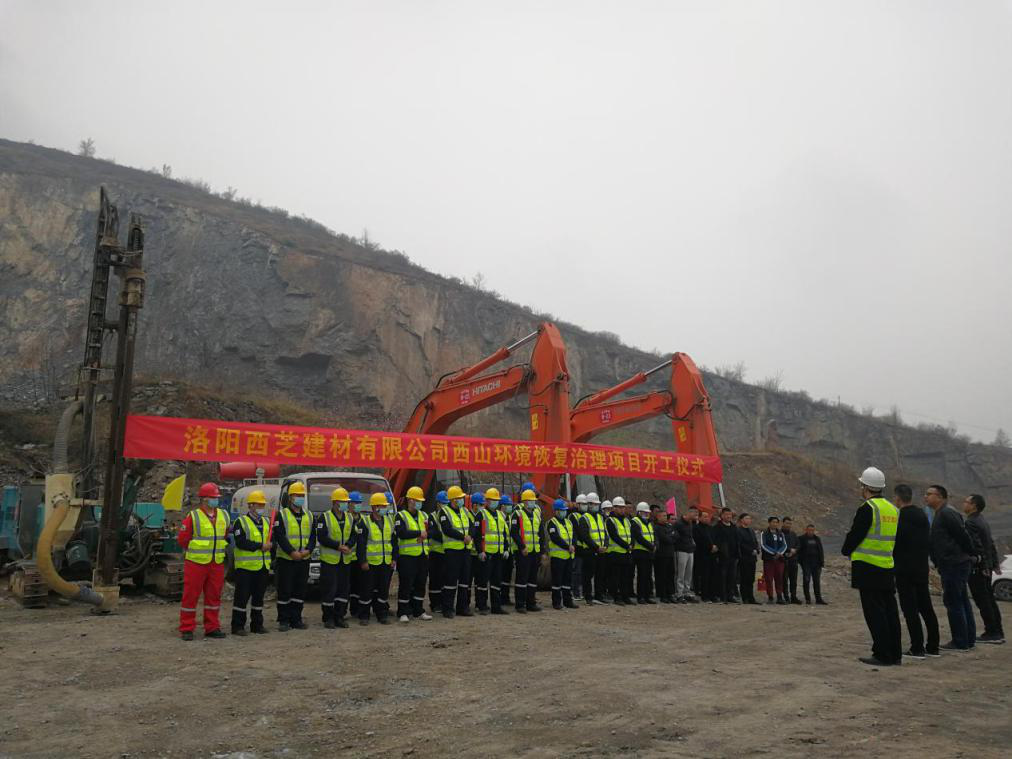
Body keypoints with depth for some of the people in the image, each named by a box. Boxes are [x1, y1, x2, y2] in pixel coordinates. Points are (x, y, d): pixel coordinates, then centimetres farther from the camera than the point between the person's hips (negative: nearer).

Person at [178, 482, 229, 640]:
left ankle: (212, 628, 20)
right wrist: (197, 551, 1)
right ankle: (186, 629, 10)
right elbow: (182, 539, -5)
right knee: (191, 596, 1)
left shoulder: (223, 516, 8)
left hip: (217, 564, 5)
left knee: (214, 596, 10)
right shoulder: (192, 517, -8)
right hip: (196, 562, -5)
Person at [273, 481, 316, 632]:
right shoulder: (281, 515, -2)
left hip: (304, 560, 4)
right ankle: (284, 620, 8)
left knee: (300, 591, 8)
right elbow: (280, 537, -12)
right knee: (284, 591, 0)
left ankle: (296, 619, 17)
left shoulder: (309, 515, 12)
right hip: (285, 559, -4)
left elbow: (313, 536, 9)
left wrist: (308, 550, -9)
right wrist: (292, 552, -20)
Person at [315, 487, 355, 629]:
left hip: (346, 560, 5)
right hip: (329, 559, -5)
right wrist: (338, 546, -20)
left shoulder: (350, 518, 11)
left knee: (343, 589, 8)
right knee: (329, 589, -2)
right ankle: (328, 618, 8)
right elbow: (321, 537, -14)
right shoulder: (324, 517, -6)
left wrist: (348, 546, -14)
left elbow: (354, 536, 6)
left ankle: (339, 617, 18)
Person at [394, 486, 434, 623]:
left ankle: (418, 611, 22)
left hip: (423, 555, 6)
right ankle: (403, 613, 6)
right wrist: (419, 533, -16)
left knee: (420, 584, 11)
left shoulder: (423, 515, 16)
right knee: (405, 585, -3)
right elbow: (401, 533, -20)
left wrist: (425, 535, -12)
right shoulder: (400, 516, -4)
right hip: (407, 556, -6)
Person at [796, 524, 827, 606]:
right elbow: (798, 550, 0)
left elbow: (821, 551, 15)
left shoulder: (817, 539, 14)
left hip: (816, 563, 4)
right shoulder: (801, 539, 1)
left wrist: (822, 562, 6)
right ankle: (807, 598, 3)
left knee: (817, 581, 5)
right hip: (806, 563, -4)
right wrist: (800, 560, -8)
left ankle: (818, 599, 8)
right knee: (806, 580, -3)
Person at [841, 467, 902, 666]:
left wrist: (846, 551, 7)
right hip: (888, 567, 8)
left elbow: (854, 535, -11)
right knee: (889, 611, 12)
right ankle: (895, 654, 18)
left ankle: (882, 655, -1)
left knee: (874, 612, -3)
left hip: (868, 567, -8)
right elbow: (893, 538, 17)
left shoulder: (867, 508, -14)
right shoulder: (893, 509, 11)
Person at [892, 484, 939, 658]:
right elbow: (928, 541, 18)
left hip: (904, 570, -8)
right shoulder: (923, 516, 11)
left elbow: (893, 543, -16)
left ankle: (917, 648, -4)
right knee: (926, 607, 13)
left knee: (910, 609, -4)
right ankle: (933, 647, 18)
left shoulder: (899, 518, -15)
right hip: (922, 567, 8)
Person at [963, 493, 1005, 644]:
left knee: (983, 602, -4)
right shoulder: (983, 521, 15)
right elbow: (991, 544, 20)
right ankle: (998, 633, 19)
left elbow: (976, 546, -22)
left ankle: (992, 633, -1)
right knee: (989, 600, 14)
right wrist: (995, 563, 23)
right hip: (986, 567, 10)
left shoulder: (971, 523, -16)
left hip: (977, 568, -10)